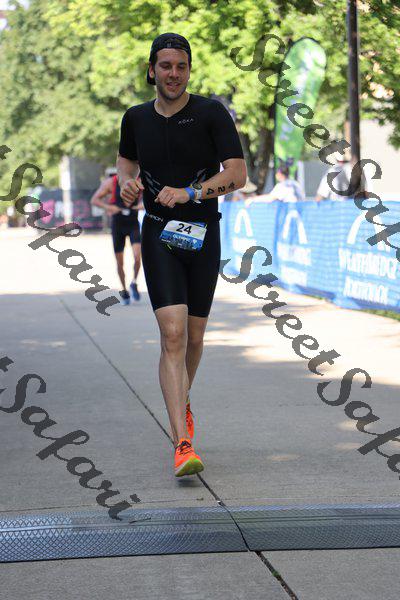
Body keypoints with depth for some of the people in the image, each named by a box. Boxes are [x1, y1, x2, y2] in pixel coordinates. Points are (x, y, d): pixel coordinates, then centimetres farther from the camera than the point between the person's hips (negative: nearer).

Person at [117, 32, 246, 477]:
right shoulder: (136, 118, 5)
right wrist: (127, 182, 4)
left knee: (194, 336, 12)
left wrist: (189, 193, -24)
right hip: (159, 235, 0)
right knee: (173, 335, -15)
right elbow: (126, 158, 26)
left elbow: (237, 174, -12)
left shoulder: (211, 113, -5)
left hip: (203, 235, 0)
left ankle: (181, 405, 43)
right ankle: (183, 444, -19)